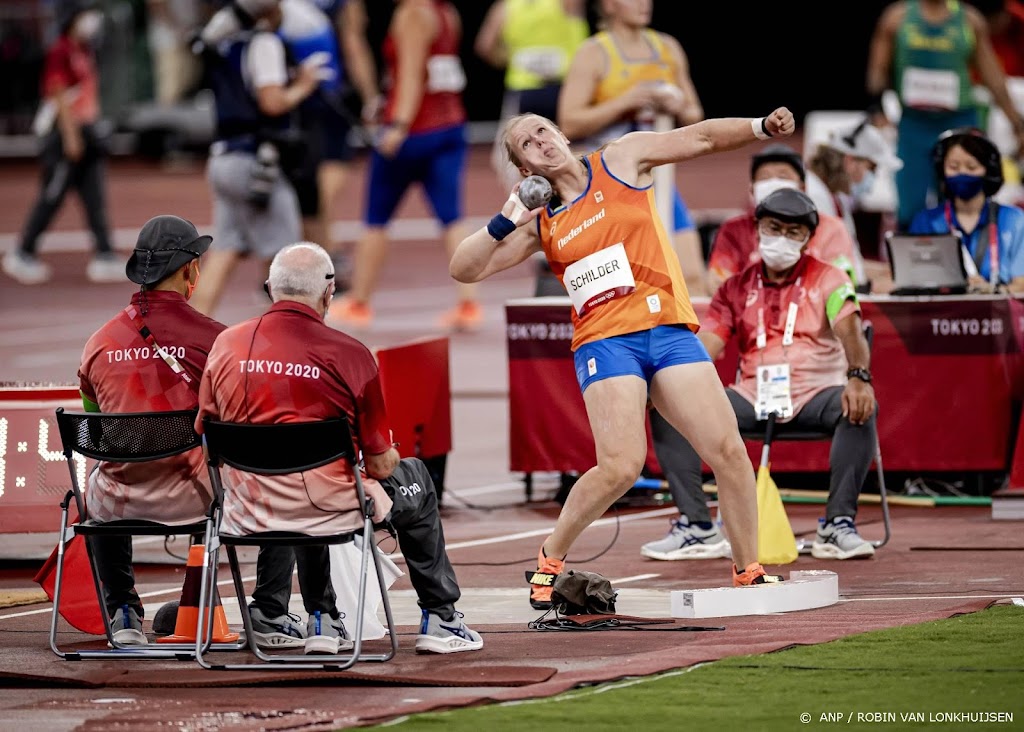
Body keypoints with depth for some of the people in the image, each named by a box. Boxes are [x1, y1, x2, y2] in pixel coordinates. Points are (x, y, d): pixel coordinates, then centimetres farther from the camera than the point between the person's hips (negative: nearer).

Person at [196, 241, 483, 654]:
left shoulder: (227, 345, -2)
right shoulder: (350, 355, -13)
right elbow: (379, 465, -6)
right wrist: (388, 458, 19)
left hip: (249, 511, 4)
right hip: (329, 510, -4)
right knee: (414, 480, 25)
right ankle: (439, 619, 32)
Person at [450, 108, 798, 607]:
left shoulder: (621, 161, 11)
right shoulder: (539, 221, 11)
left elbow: (701, 138, 8)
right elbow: (464, 269, 8)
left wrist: (762, 127, -5)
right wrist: (502, 225, -7)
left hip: (670, 330, 2)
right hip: (606, 340, -2)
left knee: (728, 451, -8)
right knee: (621, 466, -19)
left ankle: (748, 571, 6)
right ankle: (551, 558, 3)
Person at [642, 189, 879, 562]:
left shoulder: (827, 280, 5)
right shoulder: (736, 289, 14)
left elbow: (849, 329, -13)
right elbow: (704, 349, 5)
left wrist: (858, 377, -36)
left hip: (816, 394, -3)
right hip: (751, 398, 3)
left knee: (860, 407, -35)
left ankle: (838, 525, -32)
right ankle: (696, 526, -17)